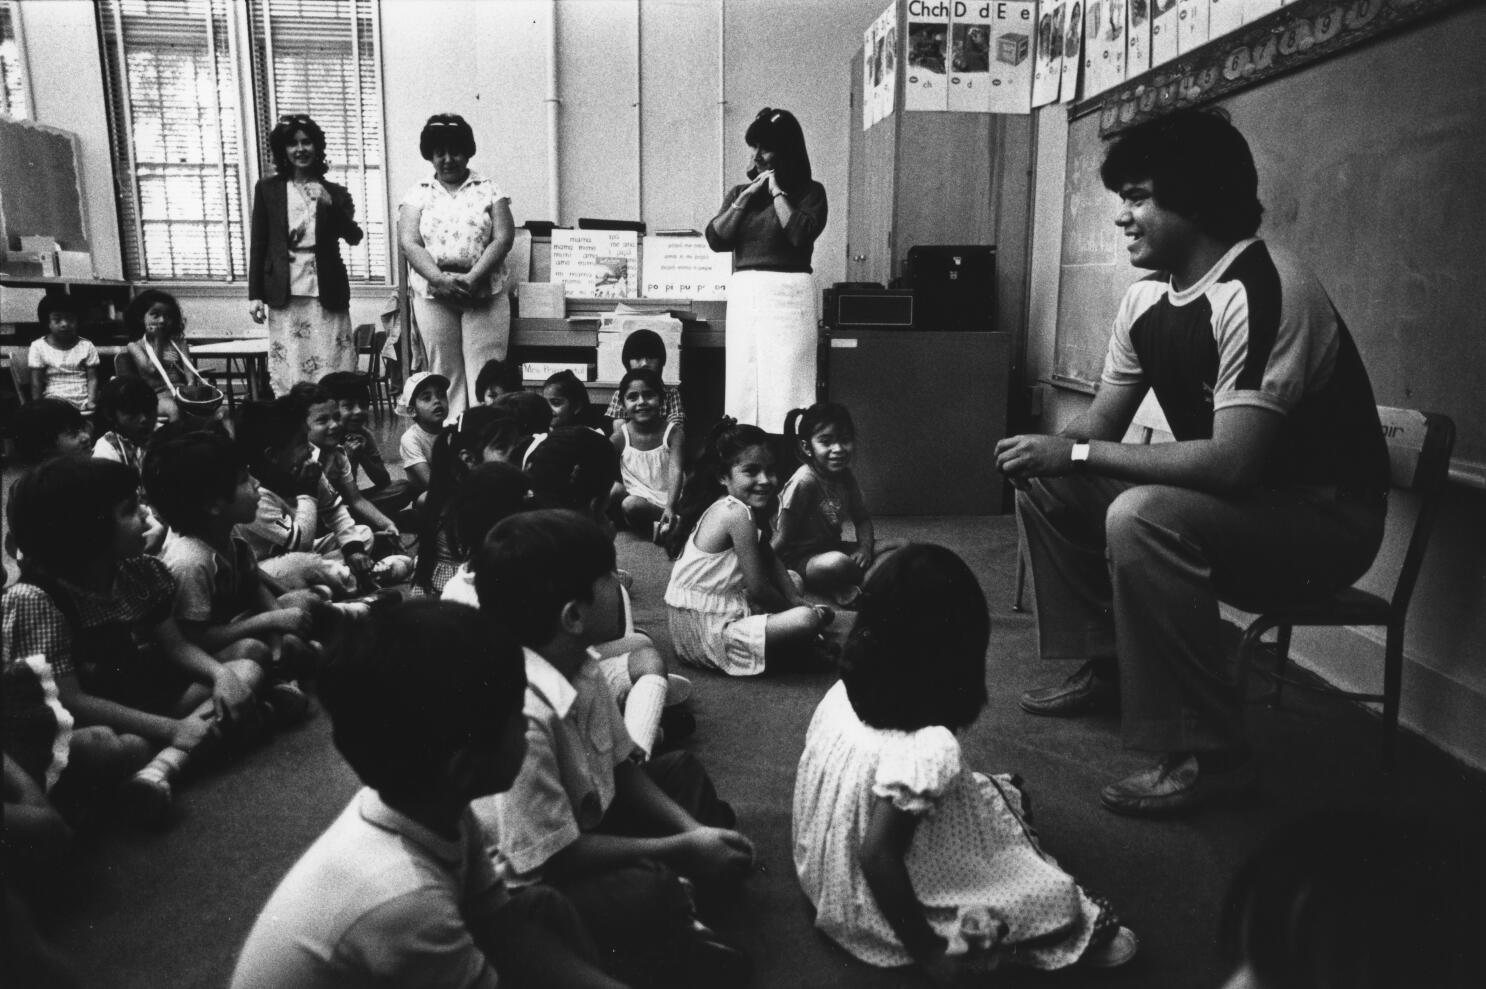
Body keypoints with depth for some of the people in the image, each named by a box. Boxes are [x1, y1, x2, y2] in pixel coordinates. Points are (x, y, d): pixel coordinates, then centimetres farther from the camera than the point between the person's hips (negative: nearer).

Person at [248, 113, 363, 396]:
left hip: (326, 292, 0)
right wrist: (254, 294, 2)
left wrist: (330, 204, -15)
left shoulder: (334, 192, 10)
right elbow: (258, 244, 7)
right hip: (284, 294, 0)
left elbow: (354, 238, -1)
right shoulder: (267, 189, 8)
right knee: (288, 372, 0)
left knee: (331, 372, -2)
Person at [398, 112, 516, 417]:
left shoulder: (489, 190, 8)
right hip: (433, 294, 1)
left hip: (486, 294, -1)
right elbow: (409, 243, -1)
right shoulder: (417, 194, 10)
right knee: (444, 374, 3)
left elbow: (503, 238, -3)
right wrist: (440, 279, -18)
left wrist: (472, 278, -16)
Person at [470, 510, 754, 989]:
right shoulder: (521, 717, -35)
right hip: (536, 883, -9)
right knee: (647, 891, -33)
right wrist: (682, 849, -21)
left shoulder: (580, 665, -9)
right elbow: (554, 856, -28)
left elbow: (621, 766, 3)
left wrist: (693, 831, -11)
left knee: (681, 770, 17)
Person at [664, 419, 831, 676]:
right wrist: (795, 608, -3)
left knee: (793, 578, 24)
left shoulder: (721, 508, 7)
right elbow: (758, 589, -20)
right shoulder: (738, 515, -22)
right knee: (807, 619, -23)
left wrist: (796, 600, 1)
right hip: (709, 632, -10)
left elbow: (771, 562, 12)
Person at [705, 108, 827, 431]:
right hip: (743, 295, 4)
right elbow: (716, 239, 4)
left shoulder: (810, 192, 5)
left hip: (789, 293, -4)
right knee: (741, 384, 2)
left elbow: (801, 234, -13)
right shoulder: (738, 193, 17)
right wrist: (747, 196, 1)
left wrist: (777, 192, -3)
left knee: (785, 387, -7)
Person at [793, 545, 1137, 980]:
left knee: (997, 793, 16)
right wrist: (927, 950, -19)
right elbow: (877, 858, -31)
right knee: (1056, 896, 0)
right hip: (876, 908, -8)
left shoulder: (842, 693, -10)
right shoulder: (927, 749, -31)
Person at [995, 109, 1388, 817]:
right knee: (1045, 483, 3)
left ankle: (1207, 754, -20)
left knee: (1142, 517, -34)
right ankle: (1104, 668, 13)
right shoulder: (1148, 299, 2)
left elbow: (1233, 461, -33)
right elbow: (1100, 423, 7)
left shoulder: (1262, 293, -26)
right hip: (1227, 495, 9)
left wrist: (1079, 453, -28)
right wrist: (1048, 452, -16)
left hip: (1323, 515, -9)